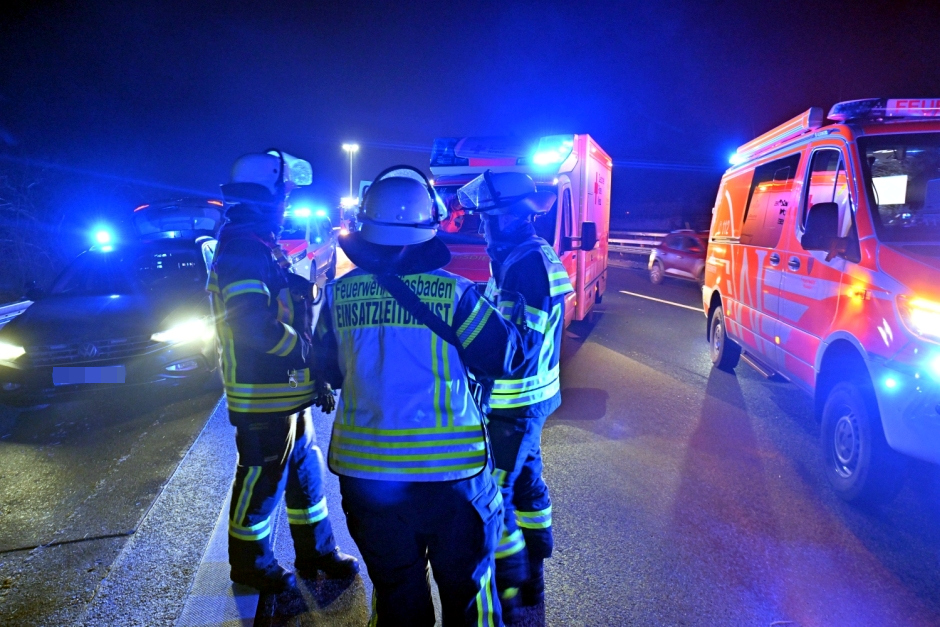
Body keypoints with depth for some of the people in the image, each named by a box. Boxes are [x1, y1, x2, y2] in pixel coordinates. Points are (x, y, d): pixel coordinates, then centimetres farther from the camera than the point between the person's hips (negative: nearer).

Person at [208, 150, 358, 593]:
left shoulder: (261, 247, 14)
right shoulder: (243, 248, -19)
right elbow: (254, 325, -31)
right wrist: (304, 350, -17)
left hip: (285, 390, 10)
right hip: (262, 394, -10)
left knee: (305, 471, 18)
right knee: (262, 479, 6)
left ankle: (315, 552, 32)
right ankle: (250, 563, 27)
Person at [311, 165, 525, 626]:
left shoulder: (339, 294, -5)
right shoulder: (456, 294, -14)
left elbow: (330, 371, 7)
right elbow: (501, 359, -4)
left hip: (365, 468, 3)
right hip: (449, 467, -2)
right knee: (465, 586, 19)